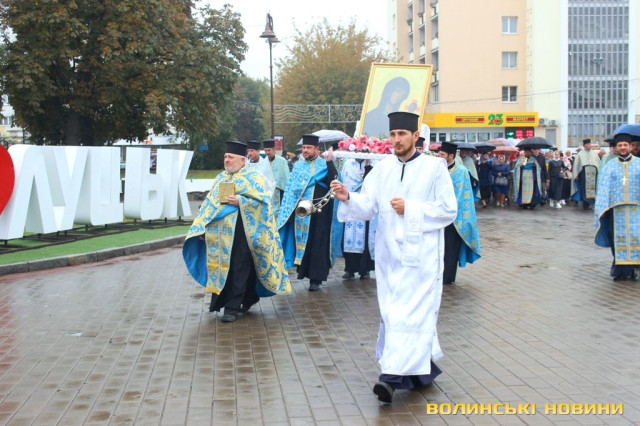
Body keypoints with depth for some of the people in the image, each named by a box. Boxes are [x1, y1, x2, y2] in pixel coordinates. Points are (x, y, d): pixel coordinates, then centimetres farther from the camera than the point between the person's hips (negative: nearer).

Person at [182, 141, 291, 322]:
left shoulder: (253, 177, 1)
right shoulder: (220, 178, 18)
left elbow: (263, 201, -8)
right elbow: (209, 204, 16)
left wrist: (240, 202, -17)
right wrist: (202, 227, 7)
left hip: (240, 231, -5)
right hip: (219, 232, 5)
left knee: (237, 269, -5)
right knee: (220, 266, 5)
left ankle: (233, 307, -1)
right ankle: (219, 300, 18)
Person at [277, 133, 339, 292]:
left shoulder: (324, 165, 0)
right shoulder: (298, 165, 11)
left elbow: (333, 181, -18)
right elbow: (290, 188, 10)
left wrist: (330, 162, -24)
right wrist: (288, 210, 4)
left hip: (317, 213, -4)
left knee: (316, 244, -2)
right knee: (301, 241, 7)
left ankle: (315, 278, 1)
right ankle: (303, 270, 18)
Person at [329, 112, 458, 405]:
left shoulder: (435, 167, -4)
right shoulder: (382, 168, 6)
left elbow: (448, 210, -7)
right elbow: (368, 206, -2)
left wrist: (410, 209, -16)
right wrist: (348, 198, -22)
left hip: (420, 255, -5)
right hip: (390, 254, 5)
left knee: (410, 312, -10)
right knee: (393, 313, 9)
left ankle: (393, 376, -14)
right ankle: (422, 365, 25)